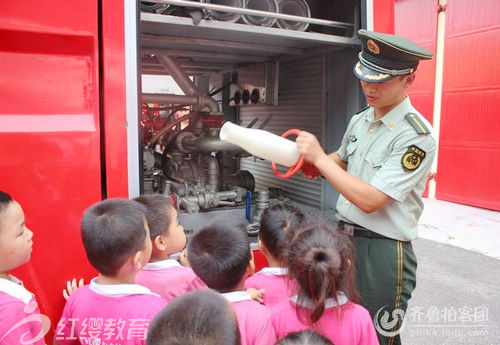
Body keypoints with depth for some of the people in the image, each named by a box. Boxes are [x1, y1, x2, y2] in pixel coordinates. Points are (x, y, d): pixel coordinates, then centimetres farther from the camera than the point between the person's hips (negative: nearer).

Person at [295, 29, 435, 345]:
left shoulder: (416, 137, -19)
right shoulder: (360, 120, 3)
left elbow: (370, 200, -25)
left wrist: (319, 158, -21)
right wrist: (313, 161, 1)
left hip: (383, 252, -7)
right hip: (345, 237, 7)